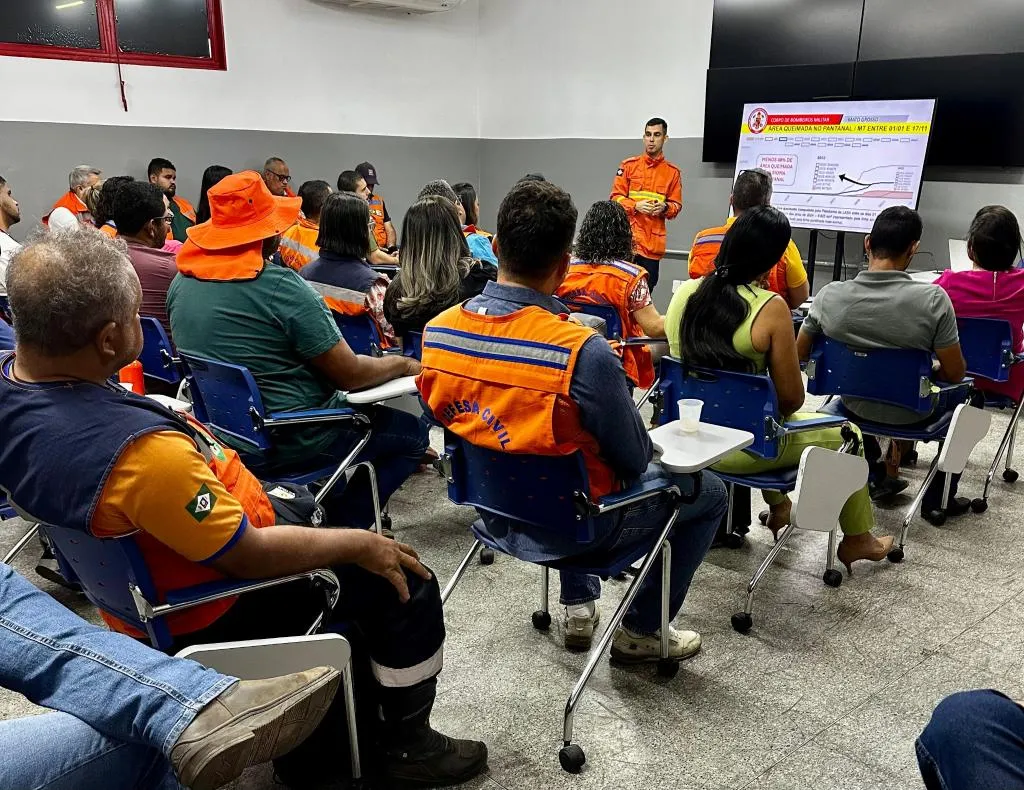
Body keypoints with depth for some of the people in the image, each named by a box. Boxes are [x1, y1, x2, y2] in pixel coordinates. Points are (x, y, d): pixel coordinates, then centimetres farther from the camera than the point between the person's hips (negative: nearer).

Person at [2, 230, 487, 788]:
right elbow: (249, 556, -28)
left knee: (307, 505, 30)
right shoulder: (140, 452, -40)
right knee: (403, 581, 0)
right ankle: (408, 744, 23)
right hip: (214, 605, -9)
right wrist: (360, 544, -16)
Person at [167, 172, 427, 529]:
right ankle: (342, 522, 8)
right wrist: (402, 364, 1)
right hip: (291, 437, -8)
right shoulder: (282, 287, -23)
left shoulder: (181, 282, -2)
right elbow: (350, 375, -18)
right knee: (412, 433, 11)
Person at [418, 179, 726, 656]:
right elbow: (635, 461, -18)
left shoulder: (436, 331, -14)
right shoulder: (584, 353, -32)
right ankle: (642, 630, 26)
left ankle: (579, 607, 40)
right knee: (707, 490, 16)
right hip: (570, 528, -6)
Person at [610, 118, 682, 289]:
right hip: (629, 236, -2)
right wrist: (636, 206, -15)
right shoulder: (629, 165, 5)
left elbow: (676, 205, 10)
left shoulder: (672, 171, 8)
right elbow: (616, 197, 3)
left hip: (654, 241, 2)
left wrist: (664, 208, -13)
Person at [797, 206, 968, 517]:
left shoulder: (830, 295, -18)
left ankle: (880, 477, 46)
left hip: (854, 407, 2)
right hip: (911, 414, -2)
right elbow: (954, 374, -18)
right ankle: (938, 499, 36)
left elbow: (800, 354, -4)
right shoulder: (933, 299, -25)